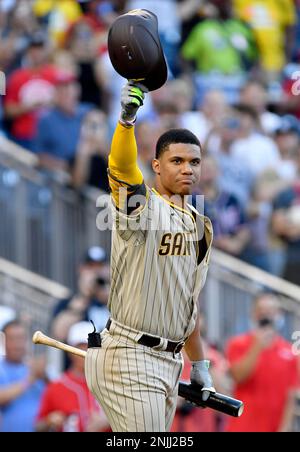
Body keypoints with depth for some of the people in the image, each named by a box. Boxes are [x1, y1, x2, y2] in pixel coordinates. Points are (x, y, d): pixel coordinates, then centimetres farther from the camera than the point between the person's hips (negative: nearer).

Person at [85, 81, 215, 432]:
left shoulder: (199, 226, 16)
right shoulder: (142, 205, -6)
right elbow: (122, 168, -29)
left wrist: (198, 363, 22)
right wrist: (127, 119, -47)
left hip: (168, 362, 8)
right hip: (131, 359, -8)